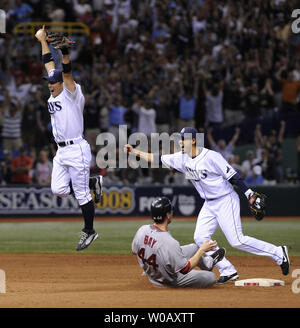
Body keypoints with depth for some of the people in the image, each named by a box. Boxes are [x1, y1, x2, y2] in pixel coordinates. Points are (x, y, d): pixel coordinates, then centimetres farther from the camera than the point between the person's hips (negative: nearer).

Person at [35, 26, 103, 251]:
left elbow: (67, 72, -23)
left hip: (77, 150, -8)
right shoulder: (53, 96, 12)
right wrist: (43, 41, 22)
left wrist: (65, 51, -38)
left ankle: (89, 232, 8)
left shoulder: (72, 94, -7)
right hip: (62, 151, 8)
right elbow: (50, 65, 18)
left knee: (82, 194, -2)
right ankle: (93, 182, 25)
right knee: (59, 190, 5)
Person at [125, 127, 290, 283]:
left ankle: (278, 253, 2)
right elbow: (158, 159, 7)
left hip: (226, 201, -8)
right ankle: (228, 272, 5)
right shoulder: (182, 158, 2)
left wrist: (250, 195, -22)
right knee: (200, 238, -1)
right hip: (209, 205, 8)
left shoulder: (211, 157, -20)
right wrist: (134, 152, 0)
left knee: (237, 241, -12)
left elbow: (233, 176, -19)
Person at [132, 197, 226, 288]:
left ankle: (207, 263, 53)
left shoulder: (142, 230, -21)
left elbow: (134, 250, 1)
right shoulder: (170, 243, -41)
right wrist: (202, 249, -19)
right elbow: (185, 269, -28)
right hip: (171, 282, -7)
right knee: (211, 277, 11)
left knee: (194, 247, 23)